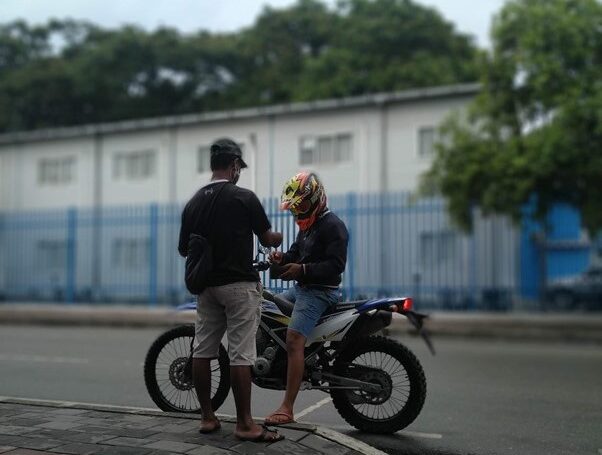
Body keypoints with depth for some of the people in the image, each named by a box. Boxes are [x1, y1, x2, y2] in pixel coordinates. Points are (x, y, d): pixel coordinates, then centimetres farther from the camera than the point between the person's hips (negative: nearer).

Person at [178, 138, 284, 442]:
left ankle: (207, 417, 16)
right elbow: (267, 239, -2)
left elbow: (183, 249, 10)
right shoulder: (244, 198, -10)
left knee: (202, 351, 9)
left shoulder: (193, 203, 6)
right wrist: (279, 238, 20)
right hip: (239, 285, -6)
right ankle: (244, 423, -2)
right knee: (240, 355, -5)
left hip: (206, 286, 6)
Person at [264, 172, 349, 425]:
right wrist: (282, 258, 0)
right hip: (301, 288, 11)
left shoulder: (332, 226, -13)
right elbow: (296, 252, 22)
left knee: (294, 341, -22)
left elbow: (336, 265, -22)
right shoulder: (307, 226, 19)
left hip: (320, 291, -11)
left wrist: (303, 270, -30)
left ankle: (287, 409, -24)